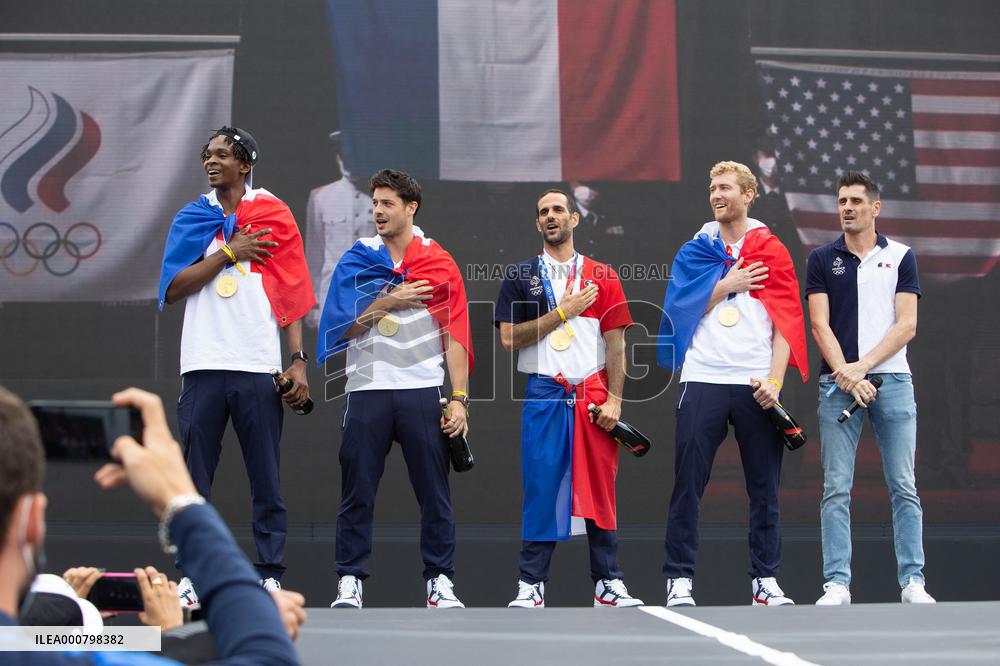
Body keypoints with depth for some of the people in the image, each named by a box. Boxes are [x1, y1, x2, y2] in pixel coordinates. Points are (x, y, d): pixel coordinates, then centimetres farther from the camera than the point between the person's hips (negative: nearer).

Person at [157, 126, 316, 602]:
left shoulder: (274, 217, 7)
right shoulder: (191, 218, 12)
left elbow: (293, 295, 4)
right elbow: (173, 288, 1)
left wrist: (299, 361, -5)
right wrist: (229, 253, -7)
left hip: (259, 366, -1)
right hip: (203, 365, 2)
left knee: (267, 482, 1)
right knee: (194, 479, 2)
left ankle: (270, 576, 6)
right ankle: (193, 576, 7)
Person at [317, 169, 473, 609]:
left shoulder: (440, 263, 6)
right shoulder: (356, 261, 8)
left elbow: (455, 336, 3)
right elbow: (342, 327, 2)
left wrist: (459, 399, -5)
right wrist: (387, 302, -9)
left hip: (422, 391, 0)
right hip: (367, 390, 1)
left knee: (434, 491, 1)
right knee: (358, 492, 2)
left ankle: (440, 581, 8)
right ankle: (350, 580, 9)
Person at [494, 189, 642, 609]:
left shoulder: (601, 276, 10)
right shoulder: (520, 277, 10)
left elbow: (615, 342, 5)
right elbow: (509, 338, -1)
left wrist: (614, 399, -5)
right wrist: (564, 311, -6)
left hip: (593, 394, 0)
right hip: (544, 395, 0)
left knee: (599, 490, 1)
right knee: (541, 490, -3)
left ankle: (608, 583, 6)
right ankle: (531, 585, 2)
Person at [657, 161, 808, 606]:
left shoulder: (772, 252, 9)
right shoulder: (695, 250, 13)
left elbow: (786, 322, 3)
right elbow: (681, 310, 3)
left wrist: (775, 379, -9)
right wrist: (727, 284, -6)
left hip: (755, 384, 0)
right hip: (702, 381, 0)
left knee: (764, 486, 2)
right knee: (688, 483, -3)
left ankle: (765, 579, 9)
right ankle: (679, 578, 0)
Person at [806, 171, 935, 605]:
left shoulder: (901, 257, 7)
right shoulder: (822, 259, 9)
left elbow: (906, 325, 0)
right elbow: (820, 325, 1)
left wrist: (862, 367, -10)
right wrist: (845, 374, -12)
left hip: (892, 380, 0)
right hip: (838, 383, 0)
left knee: (903, 486, -1)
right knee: (836, 488, -3)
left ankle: (913, 582, 3)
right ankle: (837, 583, -2)